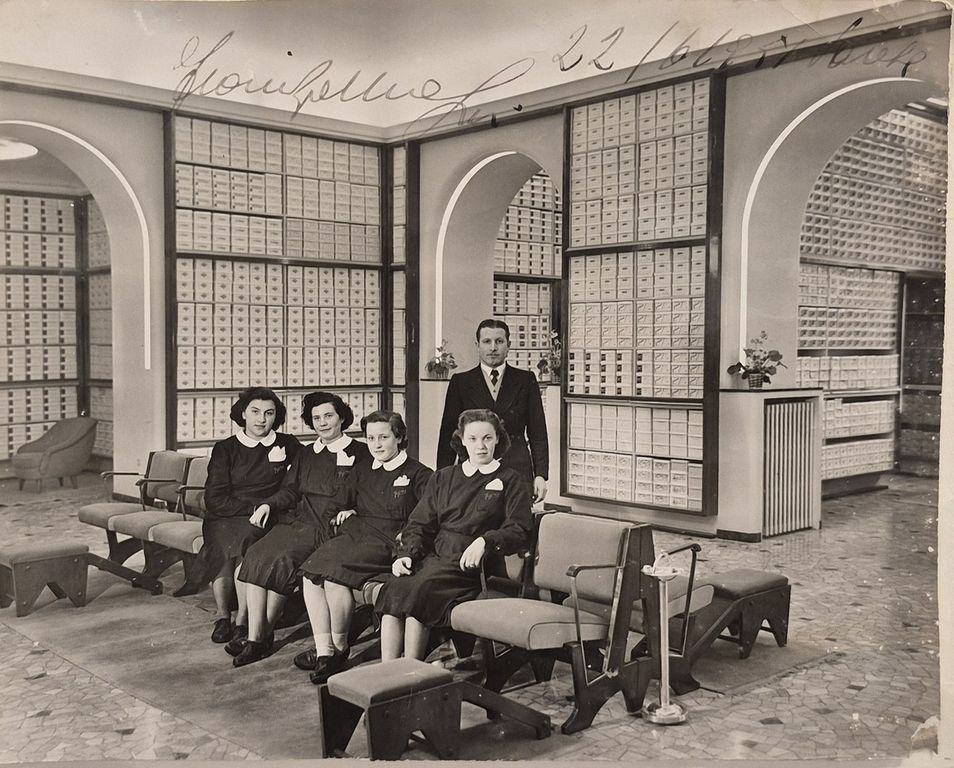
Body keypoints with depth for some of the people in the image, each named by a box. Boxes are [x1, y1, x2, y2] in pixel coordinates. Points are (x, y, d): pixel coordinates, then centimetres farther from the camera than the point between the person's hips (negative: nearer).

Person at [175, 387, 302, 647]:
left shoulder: (287, 445, 14)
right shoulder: (225, 449, 10)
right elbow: (215, 500, 1)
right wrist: (254, 507, -10)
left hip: (266, 523, 0)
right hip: (224, 519, 0)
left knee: (244, 539, -33)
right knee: (226, 541, -33)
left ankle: (242, 620, -28)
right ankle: (221, 616, -20)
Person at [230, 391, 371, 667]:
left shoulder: (359, 454, 7)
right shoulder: (306, 455, 24)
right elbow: (290, 490, 16)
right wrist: (267, 505, -3)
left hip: (330, 526, -5)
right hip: (298, 520, 5)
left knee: (284, 560, -28)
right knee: (257, 554, -22)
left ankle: (265, 634, -14)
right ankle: (254, 639, -23)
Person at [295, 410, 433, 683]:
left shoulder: (419, 475, 6)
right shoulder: (361, 472, 24)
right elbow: (340, 505, 33)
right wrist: (344, 513, 11)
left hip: (388, 541, -6)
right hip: (355, 534, 6)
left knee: (334, 572, -29)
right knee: (311, 573, -23)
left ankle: (339, 648, -11)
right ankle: (323, 651, -21)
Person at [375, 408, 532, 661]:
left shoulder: (511, 482, 11)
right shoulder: (443, 477, 24)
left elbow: (519, 530, -1)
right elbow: (419, 524, 18)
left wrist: (485, 541, -18)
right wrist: (407, 553, -1)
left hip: (470, 563, -4)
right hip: (435, 555, 4)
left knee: (418, 590, -31)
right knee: (393, 588, -27)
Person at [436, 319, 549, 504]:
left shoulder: (525, 380, 9)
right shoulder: (460, 382, 7)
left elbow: (538, 432, 8)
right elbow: (448, 434, 6)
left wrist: (540, 475, 0)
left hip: (517, 472, 0)